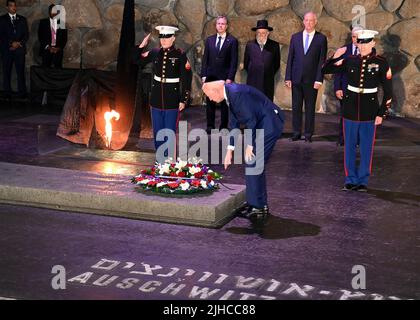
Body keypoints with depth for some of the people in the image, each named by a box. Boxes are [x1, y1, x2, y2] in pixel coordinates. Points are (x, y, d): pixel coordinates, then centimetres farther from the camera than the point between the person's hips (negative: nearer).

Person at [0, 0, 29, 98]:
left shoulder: (22, 19, 13)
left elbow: (26, 34, 9)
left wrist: (19, 43, -7)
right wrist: (11, 43, -12)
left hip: (20, 49, 1)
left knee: (21, 71, -5)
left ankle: (22, 92, -2)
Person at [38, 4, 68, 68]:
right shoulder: (43, 22, 7)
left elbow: (65, 38, 8)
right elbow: (40, 36, 3)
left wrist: (59, 48, -6)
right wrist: (48, 47, -8)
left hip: (58, 50, 1)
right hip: (46, 50, -1)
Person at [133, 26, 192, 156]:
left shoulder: (180, 55, -8)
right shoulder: (155, 52, 3)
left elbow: (187, 79, -7)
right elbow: (138, 61, 14)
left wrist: (184, 100, -8)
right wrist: (142, 46, 0)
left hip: (172, 101, -4)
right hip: (156, 100, 4)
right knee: (157, 133, 11)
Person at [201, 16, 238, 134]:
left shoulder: (232, 41, -1)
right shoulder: (209, 40, 9)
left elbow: (234, 61, -4)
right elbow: (205, 59, 10)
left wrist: (230, 77, -11)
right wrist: (204, 75, 2)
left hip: (225, 77, -3)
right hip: (211, 75, 3)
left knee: (224, 103, 4)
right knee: (210, 102, 6)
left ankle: (224, 127, 11)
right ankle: (210, 126, 13)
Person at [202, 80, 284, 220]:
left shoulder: (237, 93, -20)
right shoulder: (230, 94, 13)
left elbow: (251, 120, -21)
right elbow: (234, 123, 20)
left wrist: (249, 145, -13)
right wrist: (230, 151, 20)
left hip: (269, 124, -10)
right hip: (263, 125, 10)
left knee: (252, 163, -8)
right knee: (254, 164, 13)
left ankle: (257, 207, -1)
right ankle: (261, 205, 21)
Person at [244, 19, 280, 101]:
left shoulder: (274, 45, 3)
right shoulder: (250, 45, 5)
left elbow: (277, 63, 11)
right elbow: (246, 62, 15)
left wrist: (270, 75, 12)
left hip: (268, 84, 0)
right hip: (252, 82, 0)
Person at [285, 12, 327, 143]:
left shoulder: (321, 38, 2)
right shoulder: (295, 37, 9)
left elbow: (322, 60, -2)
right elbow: (290, 58, 8)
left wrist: (319, 79, -9)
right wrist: (288, 77, 2)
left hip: (311, 79, -2)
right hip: (296, 78, 2)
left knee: (310, 108, 4)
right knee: (296, 107, 5)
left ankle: (308, 134, 10)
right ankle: (296, 132, 13)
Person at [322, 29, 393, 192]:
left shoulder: (381, 62, -6)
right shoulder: (350, 61, -1)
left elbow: (388, 91, -2)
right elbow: (325, 70, 2)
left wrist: (381, 113, -4)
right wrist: (335, 57, -16)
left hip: (369, 111, -2)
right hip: (350, 110, 2)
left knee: (366, 148, 6)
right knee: (349, 147, 8)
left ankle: (363, 181, 19)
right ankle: (351, 179, 21)